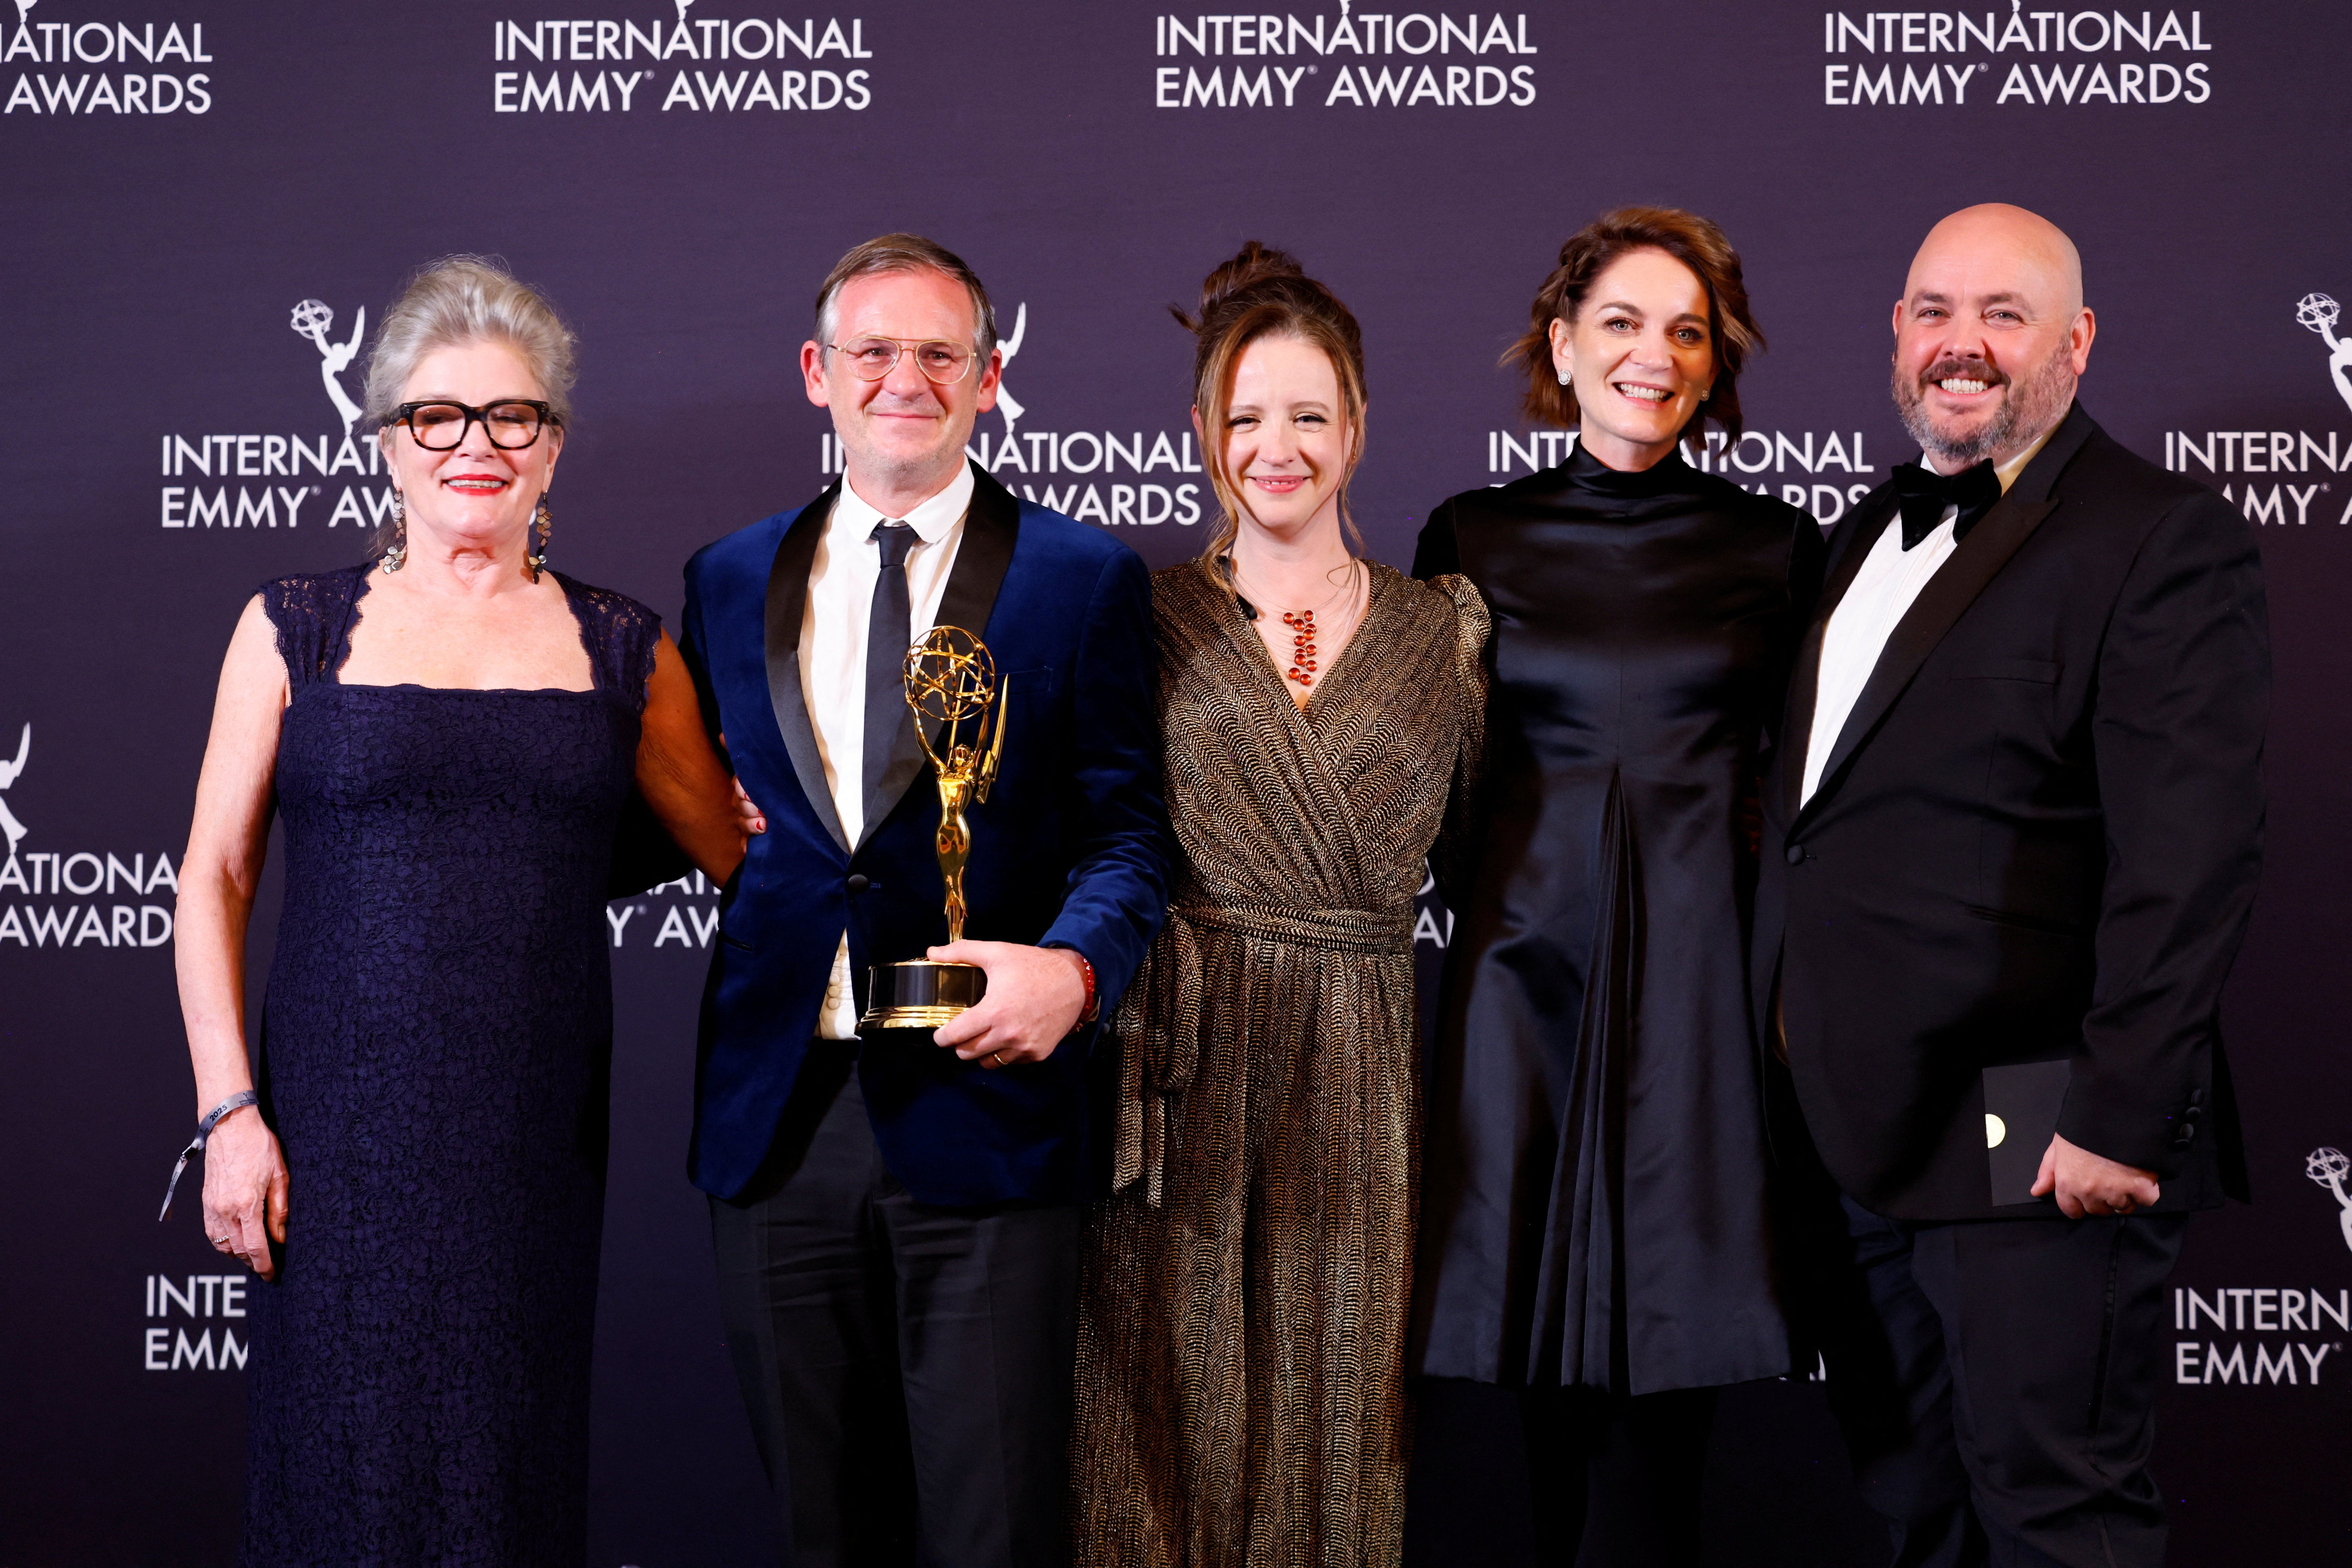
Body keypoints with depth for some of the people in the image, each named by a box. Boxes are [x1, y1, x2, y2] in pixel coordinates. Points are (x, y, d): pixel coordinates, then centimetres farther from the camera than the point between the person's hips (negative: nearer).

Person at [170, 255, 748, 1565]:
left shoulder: (622, 650, 8)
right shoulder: (296, 629, 4)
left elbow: (740, 849, 15)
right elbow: (215, 878, 3)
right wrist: (230, 1111, -4)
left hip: (537, 1136, 1)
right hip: (343, 1127, -1)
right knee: (349, 1461, 2)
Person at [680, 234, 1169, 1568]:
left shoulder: (1084, 577, 3)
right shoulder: (731, 579, 13)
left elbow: (1126, 827, -1)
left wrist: (1074, 965, -20)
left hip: (982, 1113, -3)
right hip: (777, 1115, 3)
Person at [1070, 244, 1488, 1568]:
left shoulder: (1446, 630, 7)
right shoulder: (1145, 624, 4)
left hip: (1364, 1080, 1)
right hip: (1184, 1076, -1)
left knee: (1341, 1410, 7)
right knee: (1182, 1408, 4)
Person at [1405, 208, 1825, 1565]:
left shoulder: (1775, 547, 8)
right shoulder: (1473, 538, 8)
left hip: (1702, 971, 0)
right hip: (1527, 960, 0)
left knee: (1675, 1364, 1)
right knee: (1492, 1371, -4)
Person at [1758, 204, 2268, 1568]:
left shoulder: (2165, 541, -9)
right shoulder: (1876, 534, 17)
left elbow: (2190, 864, -17)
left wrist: (2120, 1120, -21)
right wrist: (1804, 1083, 16)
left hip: (2032, 1149, -8)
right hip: (1862, 1144, 8)